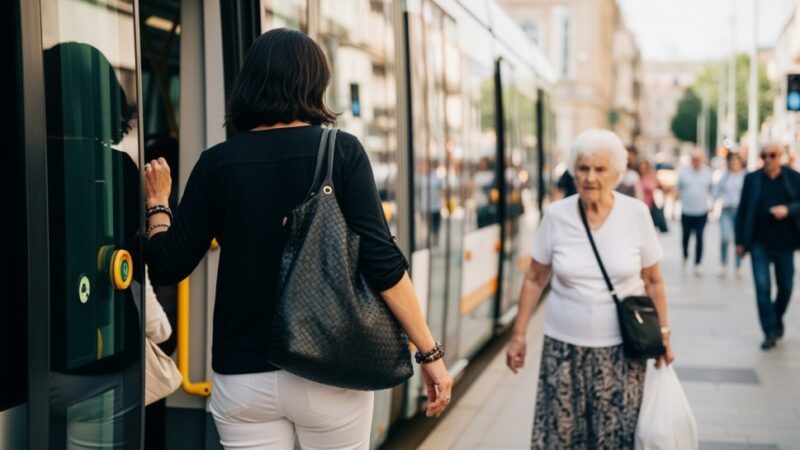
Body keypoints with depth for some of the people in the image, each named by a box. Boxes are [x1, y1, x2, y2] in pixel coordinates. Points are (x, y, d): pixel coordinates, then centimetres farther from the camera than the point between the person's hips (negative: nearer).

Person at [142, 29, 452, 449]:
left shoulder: (217, 162, -1)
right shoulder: (342, 150, -5)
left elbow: (167, 266, 2)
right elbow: (380, 259, -13)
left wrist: (157, 202, 20)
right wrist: (429, 351, -7)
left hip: (243, 376, 1)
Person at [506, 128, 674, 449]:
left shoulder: (637, 214, -6)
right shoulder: (556, 216, -5)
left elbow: (653, 281, 3)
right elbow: (535, 279, 4)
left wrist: (663, 335, 4)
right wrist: (519, 334, 3)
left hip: (620, 348, 0)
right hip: (564, 347, 1)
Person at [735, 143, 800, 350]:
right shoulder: (752, 178, 2)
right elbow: (743, 210, 5)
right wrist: (740, 241, 4)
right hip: (759, 243, -1)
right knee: (762, 287, -6)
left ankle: (777, 320, 36)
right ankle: (770, 332, 0)